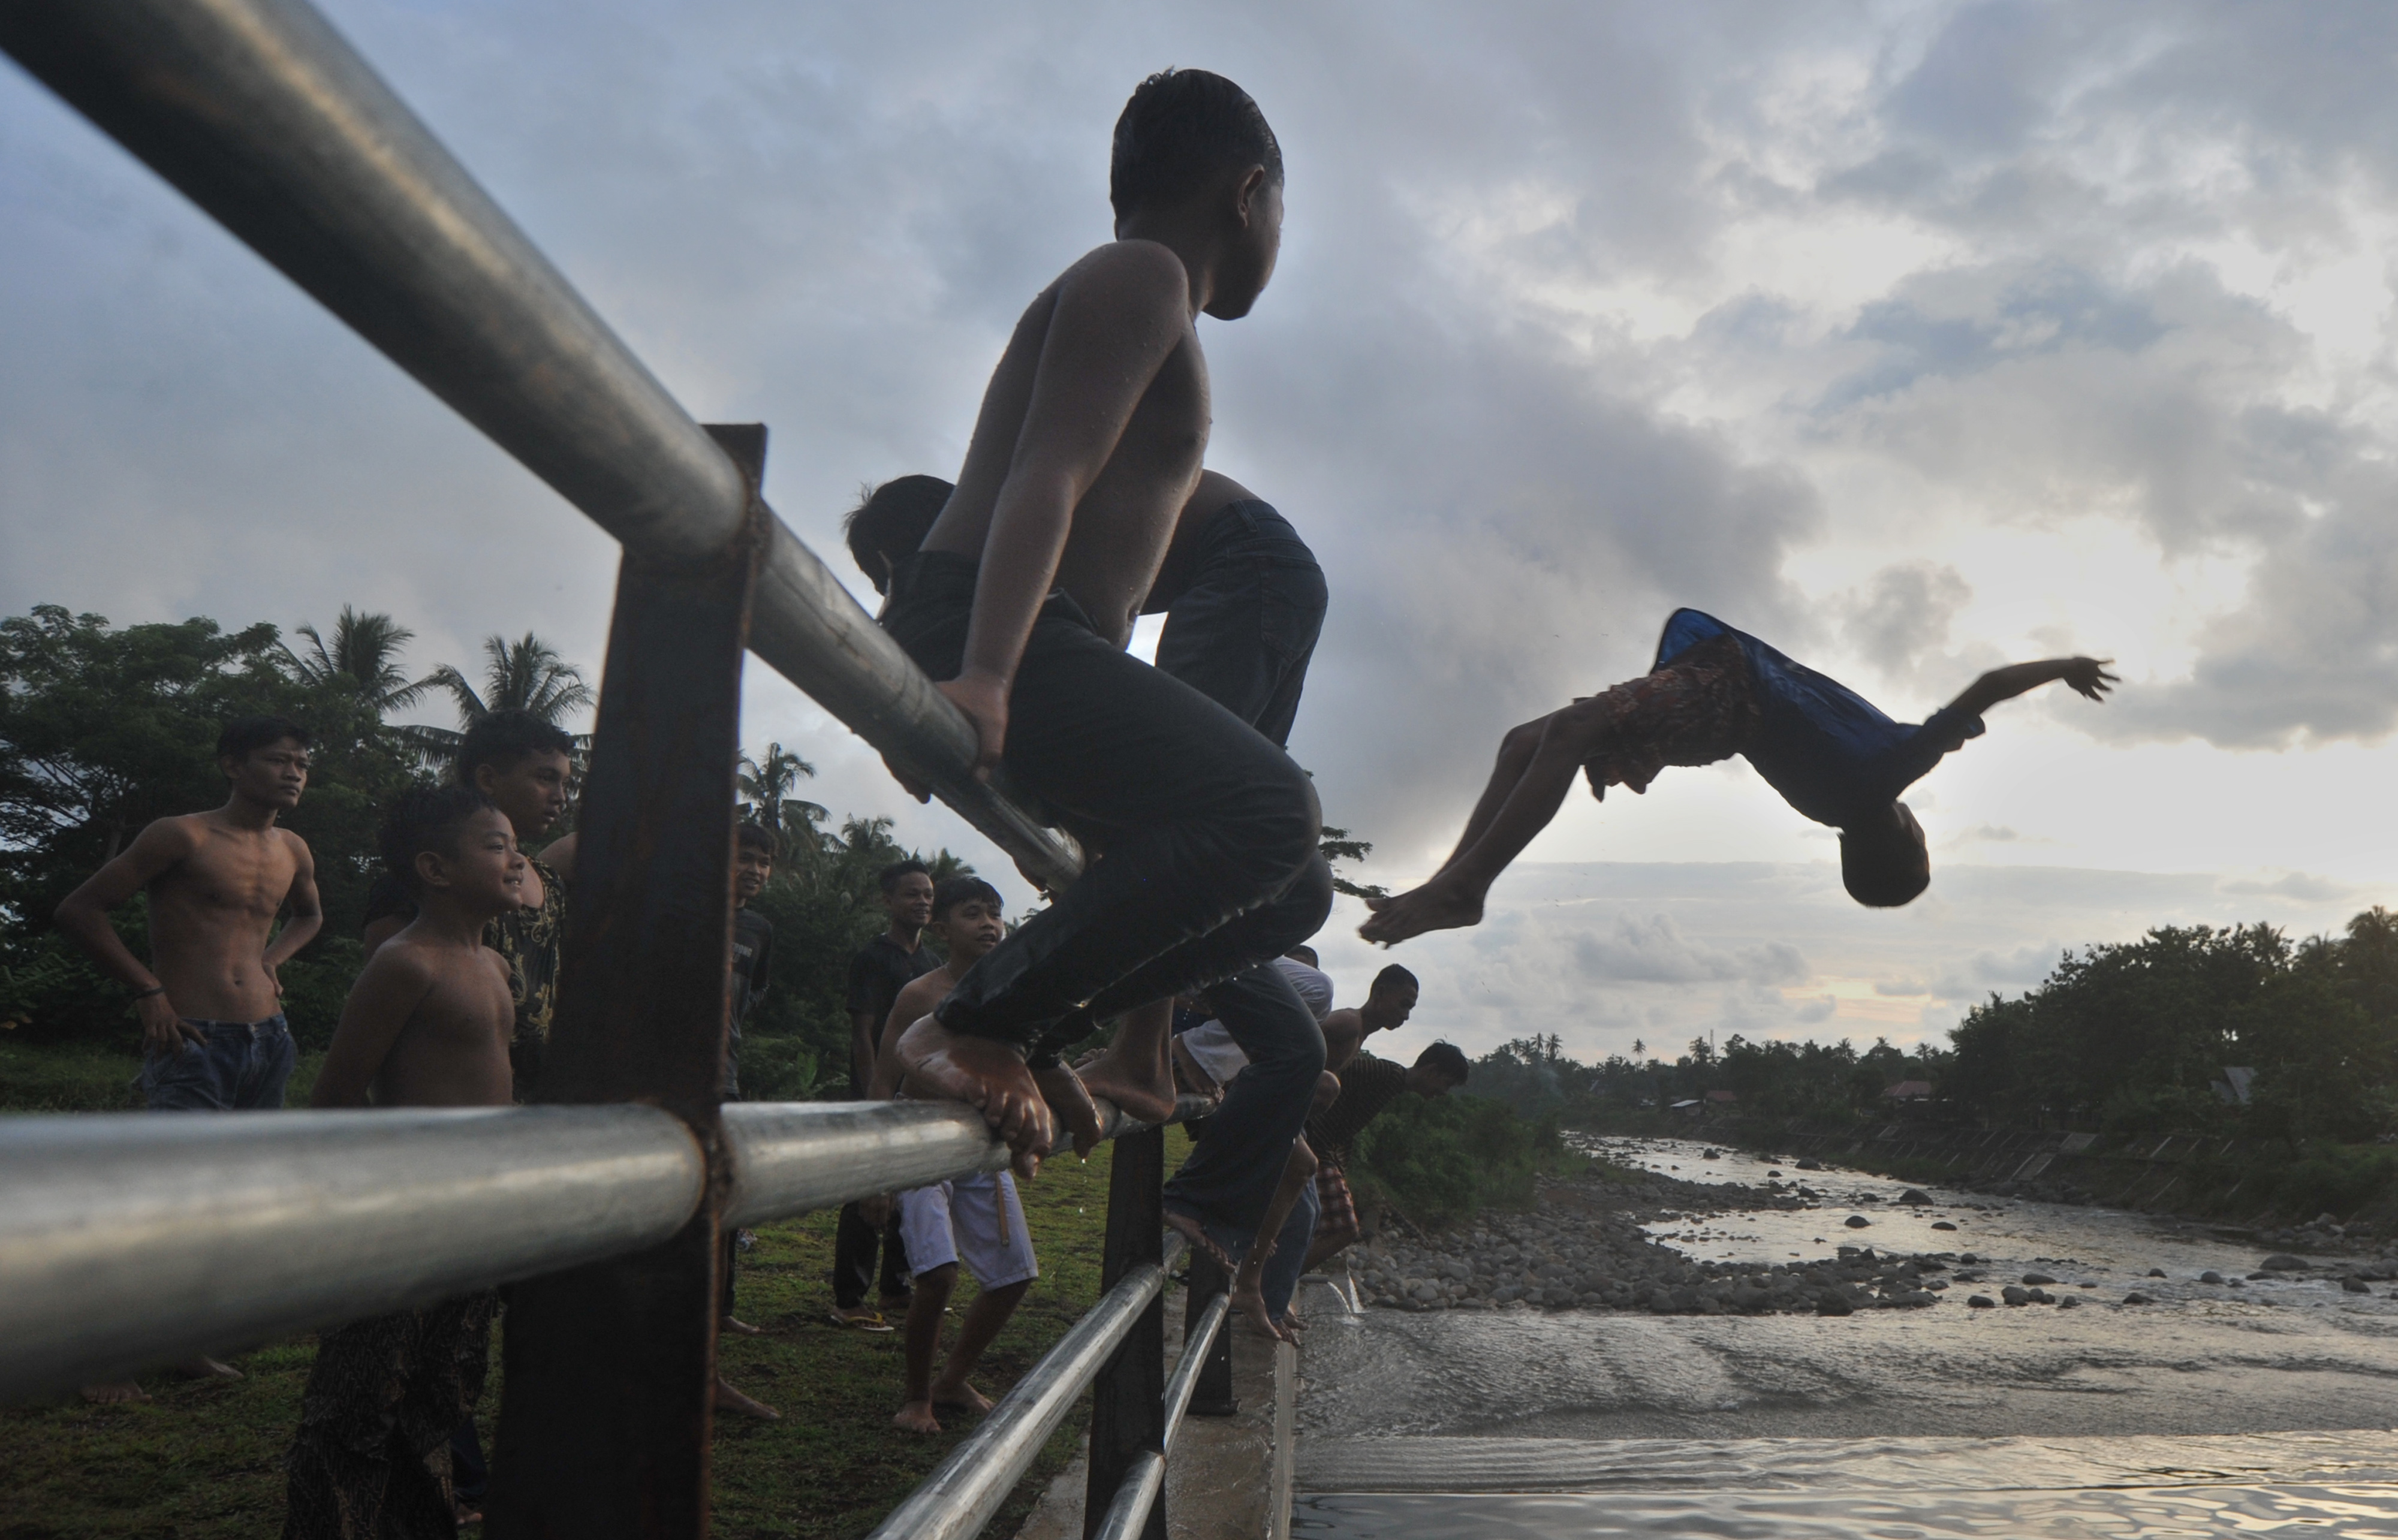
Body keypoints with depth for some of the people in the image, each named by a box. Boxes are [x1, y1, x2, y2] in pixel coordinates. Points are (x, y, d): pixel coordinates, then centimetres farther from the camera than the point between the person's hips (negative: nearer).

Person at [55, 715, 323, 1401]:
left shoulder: (293, 851, 12)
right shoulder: (184, 837, -7)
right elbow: (78, 910, -7)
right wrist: (149, 989, -10)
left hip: (268, 1041, 7)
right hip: (192, 1042, -7)